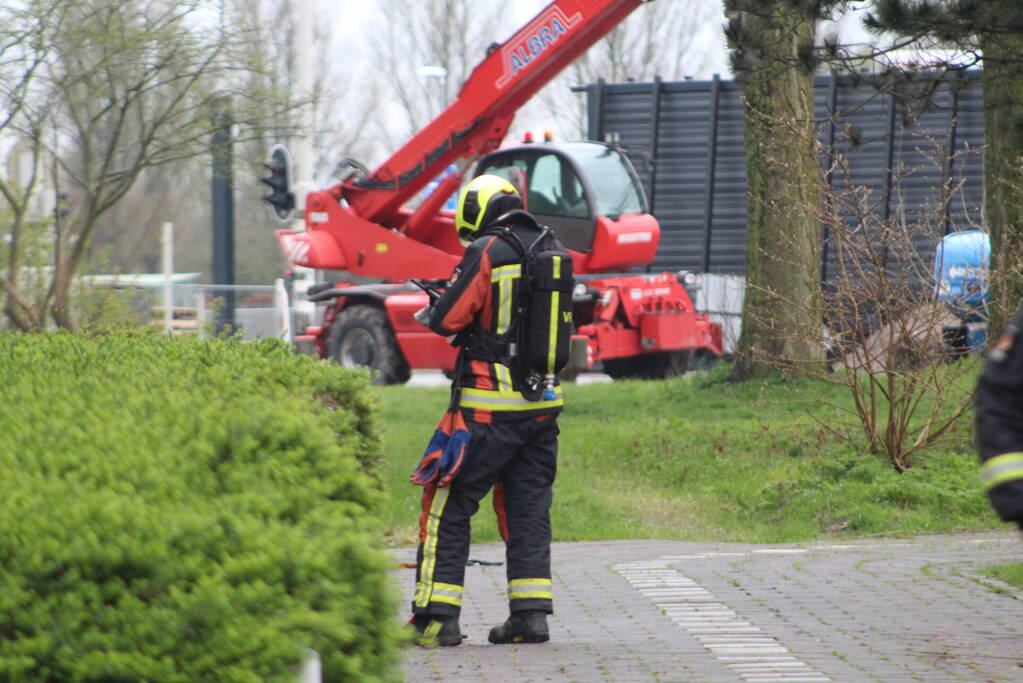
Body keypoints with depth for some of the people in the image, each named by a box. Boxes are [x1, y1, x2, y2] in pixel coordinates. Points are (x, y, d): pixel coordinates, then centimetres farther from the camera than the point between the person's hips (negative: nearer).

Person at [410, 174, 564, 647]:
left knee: (449, 506, 1)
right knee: (528, 507, 12)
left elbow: (447, 320, -11)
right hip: (543, 403, 6)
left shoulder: (487, 253, -12)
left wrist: (432, 311, 10)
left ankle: (436, 616, -2)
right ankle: (531, 612, 7)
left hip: (490, 407, -6)